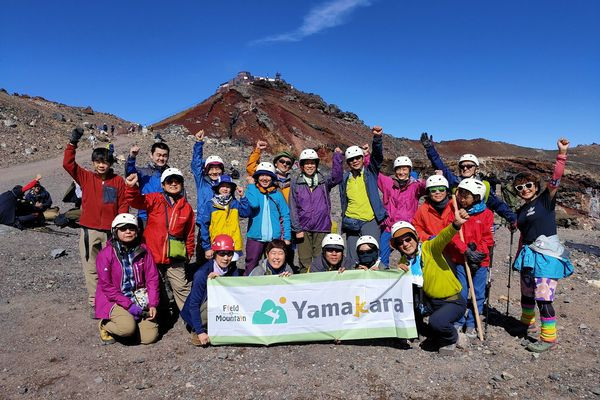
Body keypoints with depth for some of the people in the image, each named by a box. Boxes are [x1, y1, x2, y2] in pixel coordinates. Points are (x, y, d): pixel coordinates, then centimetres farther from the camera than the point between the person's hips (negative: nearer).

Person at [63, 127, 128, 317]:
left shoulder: (118, 181, 2)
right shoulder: (86, 177, 5)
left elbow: (123, 205, 2)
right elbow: (68, 164, -6)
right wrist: (73, 142, -14)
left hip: (111, 232, -1)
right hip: (89, 231, 1)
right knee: (91, 269, 7)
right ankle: (94, 303, 17)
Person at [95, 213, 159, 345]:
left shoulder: (143, 250, -1)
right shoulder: (106, 254, -11)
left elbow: (152, 278, 1)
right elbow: (106, 286, -12)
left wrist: (153, 304, -7)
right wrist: (128, 305, -16)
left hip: (139, 299, 4)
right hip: (114, 300, -3)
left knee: (150, 337, -6)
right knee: (128, 327, -29)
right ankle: (104, 324, 5)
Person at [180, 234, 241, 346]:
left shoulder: (232, 269, -9)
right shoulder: (202, 273, -24)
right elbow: (194, 304, -22)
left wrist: (219, 279, -31)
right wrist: (200, 332, -25)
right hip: (197, 313, -5)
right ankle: (196, 332, -9)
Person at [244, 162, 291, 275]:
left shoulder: (277, 194, 7)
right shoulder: (252, 189, 3)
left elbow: (285, 216, 7)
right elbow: (254, 204, -18)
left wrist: (287, 237, -1)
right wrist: (252, 185, -5)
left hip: (275, 238, 2)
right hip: (255, 237, -2)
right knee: (251, 267, 1)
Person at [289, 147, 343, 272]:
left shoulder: (324, 181, 9)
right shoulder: (295, 183, 5)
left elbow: (336, 177, -12)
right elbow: (293, 208, 1)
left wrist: (337, 156, -16)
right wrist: (297, 229, -5)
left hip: (322, 228, 1)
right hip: (303, 229, -1)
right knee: (305, 263, 1)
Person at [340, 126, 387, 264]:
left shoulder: (370, 172, 4)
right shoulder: (345, 179, 11)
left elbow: (377, 156, -13)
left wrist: (377, 138, -29)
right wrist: (345, 219, 16)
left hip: (370, 221, -2)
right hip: (352, 223, 3)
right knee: (352, 260, 3)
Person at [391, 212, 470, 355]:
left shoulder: (429, 248, -18)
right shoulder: (404, 261, 0)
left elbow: (443, 237, -40)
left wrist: (456, 225, -60)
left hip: (453, 302, -6)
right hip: (430, 301, 7)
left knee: (436, 322, -30)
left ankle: (450, 339, 5)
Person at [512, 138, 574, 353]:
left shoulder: (545, 200, -3)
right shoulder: (521, 211, 14)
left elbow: (555, 180, -19)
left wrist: (562, 154, -29)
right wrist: (518, 256, 21)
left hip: (547, 253, -7)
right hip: (528, 254, 7)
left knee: (543, 298, -9)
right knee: (526, 294, 19)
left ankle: (549, 338, 3)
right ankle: (528, 323, 40)